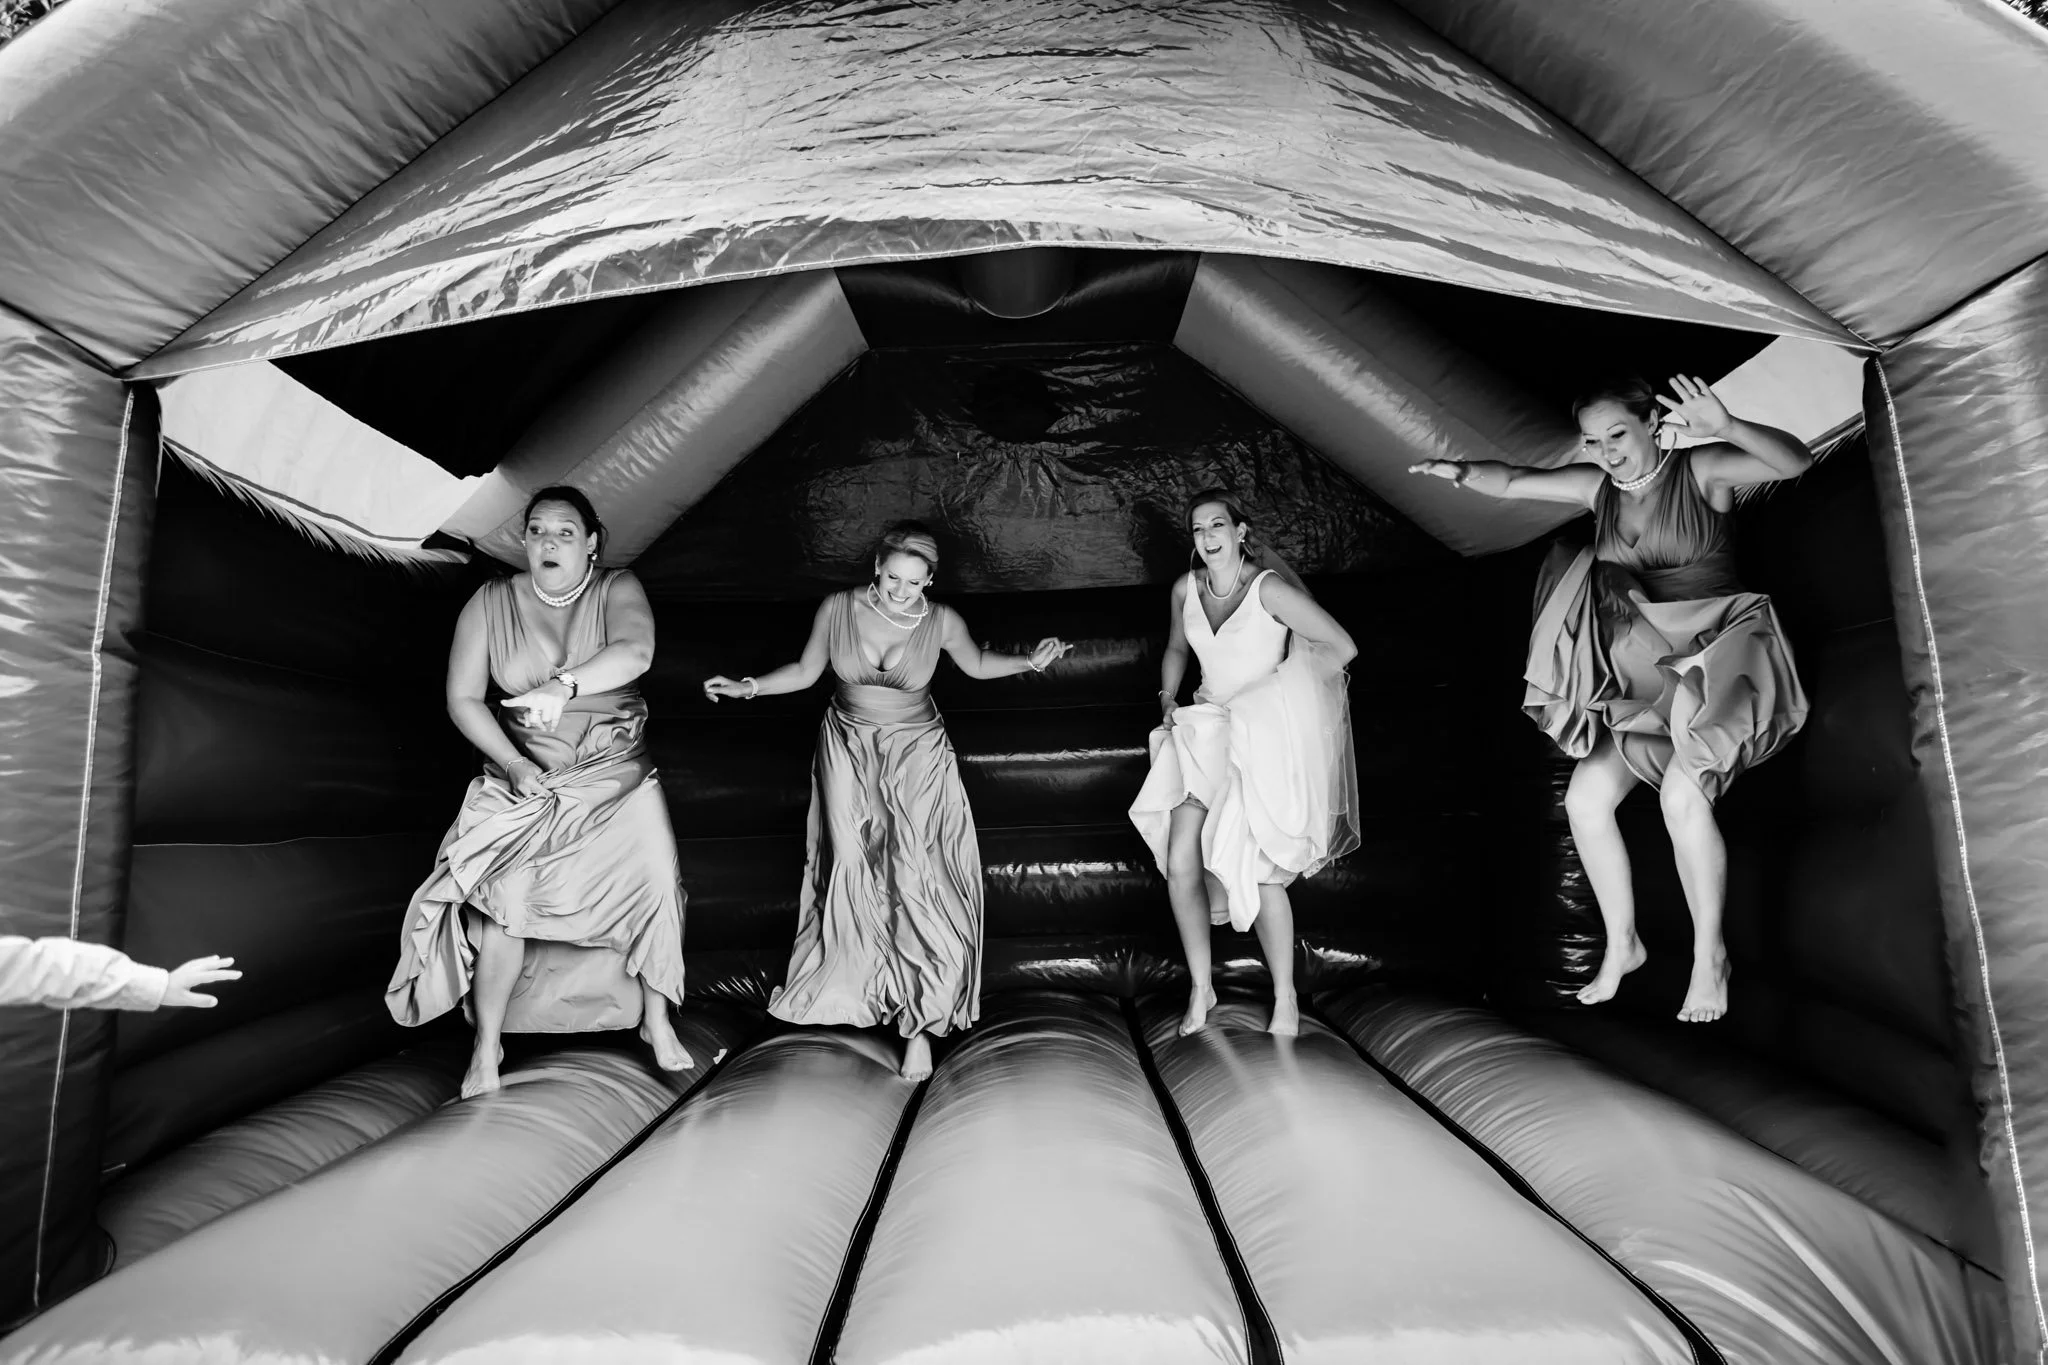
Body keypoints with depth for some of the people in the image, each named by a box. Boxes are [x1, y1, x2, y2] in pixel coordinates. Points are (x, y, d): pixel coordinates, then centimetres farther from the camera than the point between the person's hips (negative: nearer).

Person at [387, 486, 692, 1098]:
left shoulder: (618, 589, -4)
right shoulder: (491, 603, 0)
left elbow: (635, 652, -25)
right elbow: (463, 698, 0)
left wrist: (563, 684, -40)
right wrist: (513, 764, -11)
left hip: (617, 776, 0)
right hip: (526, 777, 0)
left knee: (654, 883, -14)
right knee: (508, 895, -17)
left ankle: (656, 1022, 7)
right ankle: (487, 1045, 3)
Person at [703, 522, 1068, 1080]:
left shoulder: (942, 621, -10)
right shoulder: (837, 609, -10)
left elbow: (978, 665, 9)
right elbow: (806, 671, 5)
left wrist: (1029, 662, -5)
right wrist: (746, 686, -4)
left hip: (916, 754, -2)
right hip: (847, 749, 2)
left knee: (912, 872, -11)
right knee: (853, 868, 0)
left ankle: (920, 1019, 0)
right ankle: (852, 986, 23)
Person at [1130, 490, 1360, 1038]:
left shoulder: (1268, 589, -13)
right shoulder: (1185, 588, 4)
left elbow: (1342, 647, -11)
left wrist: (1286, 695, -8)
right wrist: (1168, 699, 7)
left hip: (1265, 734, -5)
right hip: (1208, 726, 5)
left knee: (1257, 871, -7)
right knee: (1179, 861, -8)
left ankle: (1286, 998, 15)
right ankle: (1201, 989, 11)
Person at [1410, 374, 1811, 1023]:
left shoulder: (1702, 469, -9)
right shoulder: (1597, 487, 4)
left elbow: (1796, 459, -21)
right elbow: (1511, 482, 6)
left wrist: (1726, 427, -38)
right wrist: (1463, 471, -14)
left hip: (1716, 653, -5)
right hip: (1644, 672, 6)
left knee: (1682, 792, -26)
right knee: (1585, 796, -5)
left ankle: (1710, 954, -5)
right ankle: (1621, 944, 13)